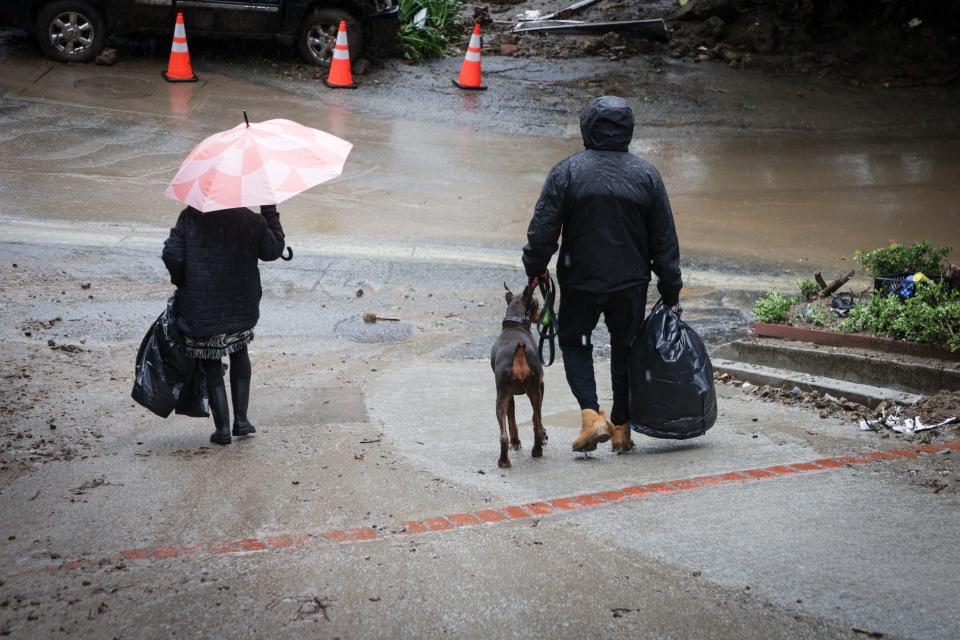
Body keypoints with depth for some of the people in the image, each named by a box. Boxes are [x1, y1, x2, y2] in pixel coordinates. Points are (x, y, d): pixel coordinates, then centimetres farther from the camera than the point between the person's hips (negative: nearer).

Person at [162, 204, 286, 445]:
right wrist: (270, 210, 10)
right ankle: (241, 420, 21)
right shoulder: (252, 222, -9)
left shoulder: (190, 217, -10)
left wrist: (180, 281, 6)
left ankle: (223, 428, 10)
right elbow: (273, 250, 6)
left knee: (211, 366, 12)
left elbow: (171, 255, -14)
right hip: (241, 308, 2)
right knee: (239, 352, 26)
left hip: (200, 310, -2)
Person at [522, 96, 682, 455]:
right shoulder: (647, 176, -3)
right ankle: (621, 427, 20)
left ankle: (591, 414, -1)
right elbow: (664, 240, 0)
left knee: (574, 343, 17)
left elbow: (543, 230, -10)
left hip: (581, 282, -1)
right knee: (625, 350, 18)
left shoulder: (567, 172, -10)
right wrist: (670, 293, 8)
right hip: (631, 284, 2)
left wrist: (535, 268, 8)